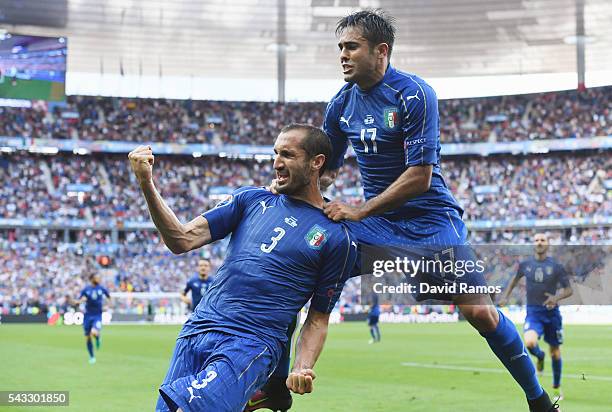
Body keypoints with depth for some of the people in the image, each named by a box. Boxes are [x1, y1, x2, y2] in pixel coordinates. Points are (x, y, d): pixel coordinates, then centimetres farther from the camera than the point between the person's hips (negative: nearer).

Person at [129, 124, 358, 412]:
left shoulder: (337, 239, 6)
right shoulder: (251, 199, 16)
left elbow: (318, 319, 9)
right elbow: (183, 241, 6)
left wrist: (302, 370, -10)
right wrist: (147, 185, -7)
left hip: (253, 345, -5)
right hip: (196, 331, 5)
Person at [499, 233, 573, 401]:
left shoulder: (556, 266, -3)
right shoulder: (525, 265, 3)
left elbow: (568, 290, -1)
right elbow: (516, 279, 24)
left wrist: (557, 297, -20)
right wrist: (505, 297, 17)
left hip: (551, 312, 0)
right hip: (533, 313, 0)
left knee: (555, 351, 9)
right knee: (529, 343, -26)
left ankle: (556, 388, 29)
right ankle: (540, 357, 12)